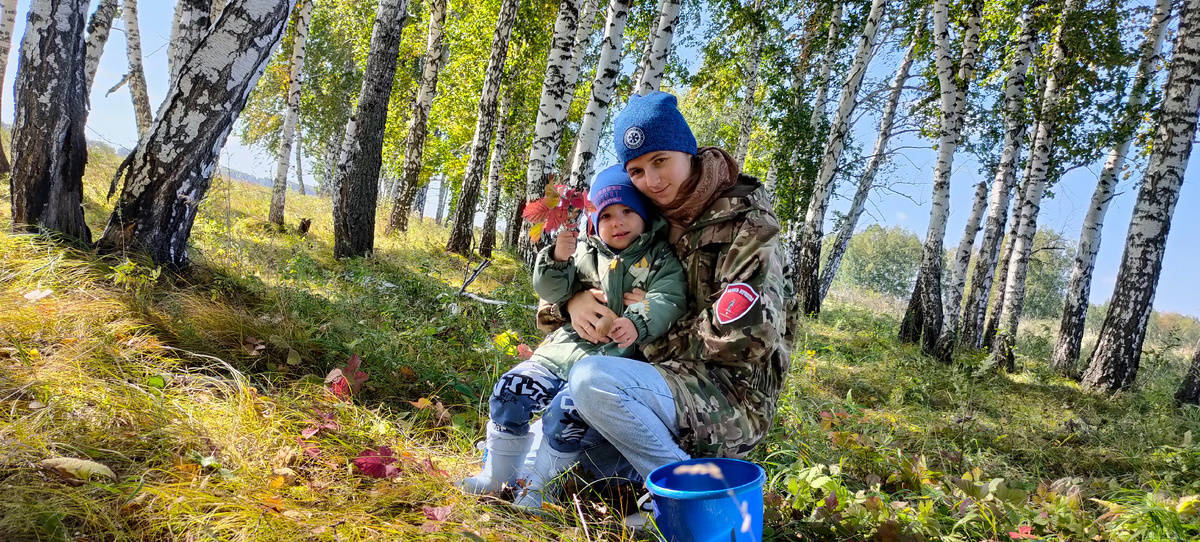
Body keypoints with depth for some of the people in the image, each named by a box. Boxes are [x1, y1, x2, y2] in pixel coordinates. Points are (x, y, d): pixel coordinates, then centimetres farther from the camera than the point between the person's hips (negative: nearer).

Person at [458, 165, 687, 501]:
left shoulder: (661, 259, 4)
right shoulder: (585, 253, 15)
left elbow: (668, 300, -12)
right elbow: (552, 291, 6)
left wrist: (637, 323, -32)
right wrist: (559, 258, -15)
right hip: (565, 349, 5)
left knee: (568, 413, -26)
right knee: (510, 390, -7)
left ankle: (539, 490, -4)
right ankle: (497, 477, 11)